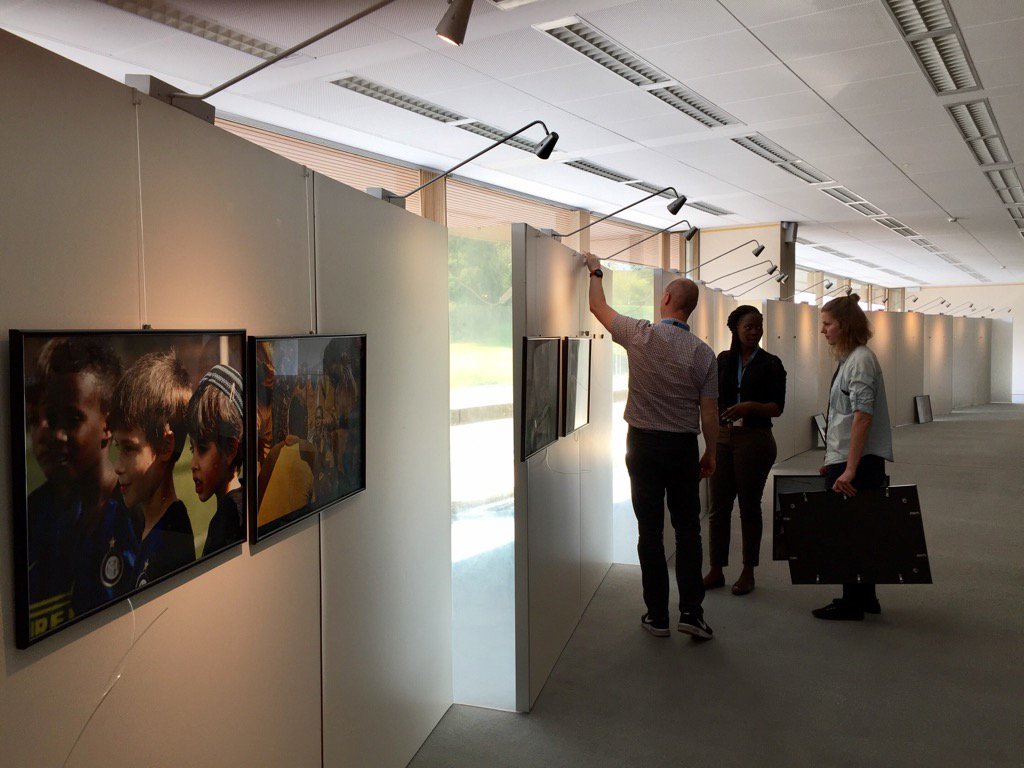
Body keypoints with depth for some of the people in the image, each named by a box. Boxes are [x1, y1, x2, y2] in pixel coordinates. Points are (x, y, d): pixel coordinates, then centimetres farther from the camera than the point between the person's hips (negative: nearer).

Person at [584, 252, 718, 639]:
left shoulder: (640, 335, -9)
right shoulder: (702, 353, -5)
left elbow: (599, 308, 7)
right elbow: (709, 412, -2)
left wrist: (595, 272, 24)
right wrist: (710, 454, 11)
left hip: (643, 444, -1)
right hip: (683, 447, 1)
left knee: (650, 530, 5)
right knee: (688, 529, 10)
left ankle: (657, 615, 12)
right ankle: (691, 611, 7)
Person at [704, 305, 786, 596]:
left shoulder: (770, 364, 0)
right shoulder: (724, 360, 10)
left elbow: (777, 408, -5)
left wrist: (751, 406, -22)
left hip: (754, 438, -3)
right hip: (723, 436, 4)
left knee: (749, 506, 4)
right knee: (718, 505, 4)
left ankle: (748, 573, 15)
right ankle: (716, 570, 14)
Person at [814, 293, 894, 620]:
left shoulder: (861, 360, -14)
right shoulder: (848, 359, 15)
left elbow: (863, 417, -21)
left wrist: (850, 469, -24)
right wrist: (833, 460, 20)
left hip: (858, 463, -9)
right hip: (844, 461, 10)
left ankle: (853, 604, 9)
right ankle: (864, 598, 25)